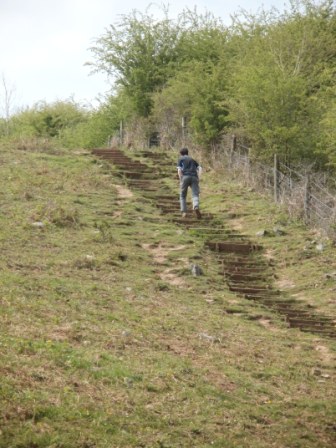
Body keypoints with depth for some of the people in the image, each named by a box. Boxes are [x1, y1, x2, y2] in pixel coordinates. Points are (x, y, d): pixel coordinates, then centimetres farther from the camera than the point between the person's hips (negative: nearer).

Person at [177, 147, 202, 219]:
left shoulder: (180, 159, 19)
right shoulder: (193, 160, 30)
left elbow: (179, 170, 2)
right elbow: (199, 168, 13)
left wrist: (181, 181, 1)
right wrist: (198, 179, 5)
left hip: (185, 177, -2)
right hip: (194, 177, 2)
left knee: (183, 196, 15)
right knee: (195, 195, -11)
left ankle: (184, 212, 1)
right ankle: (196, 207, -40)